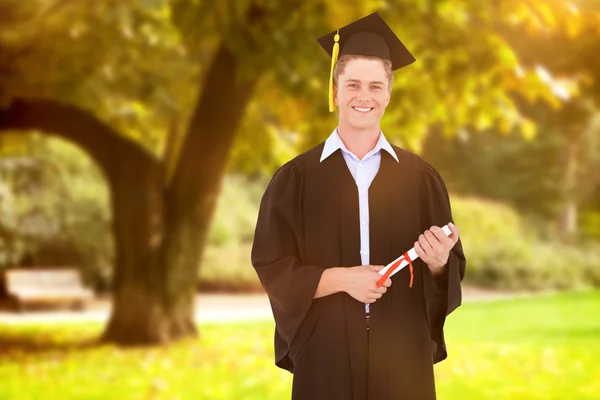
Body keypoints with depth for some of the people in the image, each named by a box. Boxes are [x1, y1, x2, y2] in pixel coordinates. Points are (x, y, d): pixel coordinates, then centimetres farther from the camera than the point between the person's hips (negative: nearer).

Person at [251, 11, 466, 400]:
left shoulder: (420, 176, 3)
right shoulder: (296, 178, -1)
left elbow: (453, 269, 4)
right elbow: (272, 267, -5)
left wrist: (438, 262, -18)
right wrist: (340, 278, -18)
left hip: (403, 353, 1)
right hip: (326, 353, -1)